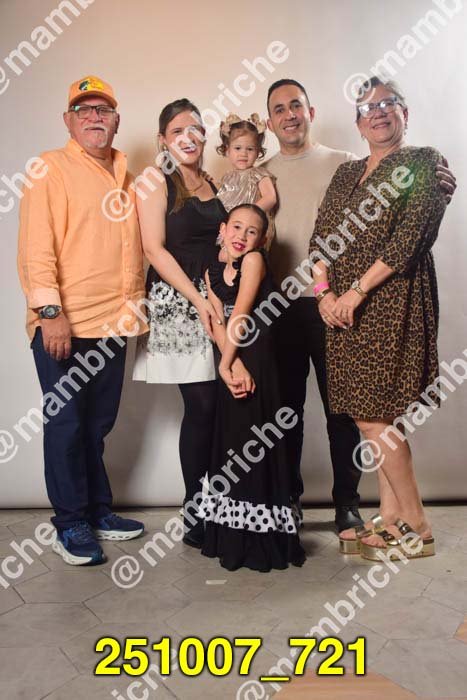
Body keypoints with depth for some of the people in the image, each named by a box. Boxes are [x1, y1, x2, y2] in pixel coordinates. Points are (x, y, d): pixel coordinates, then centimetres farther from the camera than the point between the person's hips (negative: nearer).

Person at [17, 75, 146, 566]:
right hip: (63, 324, -5)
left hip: (113, 323, 6)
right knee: (66, 424, 2)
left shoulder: (126, 176, 16)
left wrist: (134, 306, 13)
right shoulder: (51, 169, -2)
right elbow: (36, 247, -10)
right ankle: (70, 525, 16)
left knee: (97, 425, 14)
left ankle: (98, 511, 28)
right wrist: (50, 311, -18)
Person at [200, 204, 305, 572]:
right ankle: (234, 536, 24)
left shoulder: (255, 260, -6)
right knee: (230, 442, 11)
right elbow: (218, 324, -3)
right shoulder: (213, 272, 9)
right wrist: (232, 366, -17)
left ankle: (262, 540, 10)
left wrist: (226, 364, -13)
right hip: (231, 362, 6)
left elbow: (240, 314, -13)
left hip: (256, 359, -5)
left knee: (254, 443, -2)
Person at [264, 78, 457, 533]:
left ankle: (347, 501, 21)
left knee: (340, 405, 4)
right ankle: (286, 497, 27)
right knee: (286, 404, 11)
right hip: (280, 306, 2)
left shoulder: (343, 165, 6)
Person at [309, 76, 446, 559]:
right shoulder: (346, 173, 19)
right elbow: (320, 234, 11)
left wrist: (357, 290, -16)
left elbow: (411, 235, -11)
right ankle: (390, 516, 21)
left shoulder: (424, 163, 1)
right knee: (371, 415, 8)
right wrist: (324, 292, -5)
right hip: (343, 305, 6)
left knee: (373, 415, -9)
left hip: (390, 298, -6)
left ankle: (415, 526, 7)